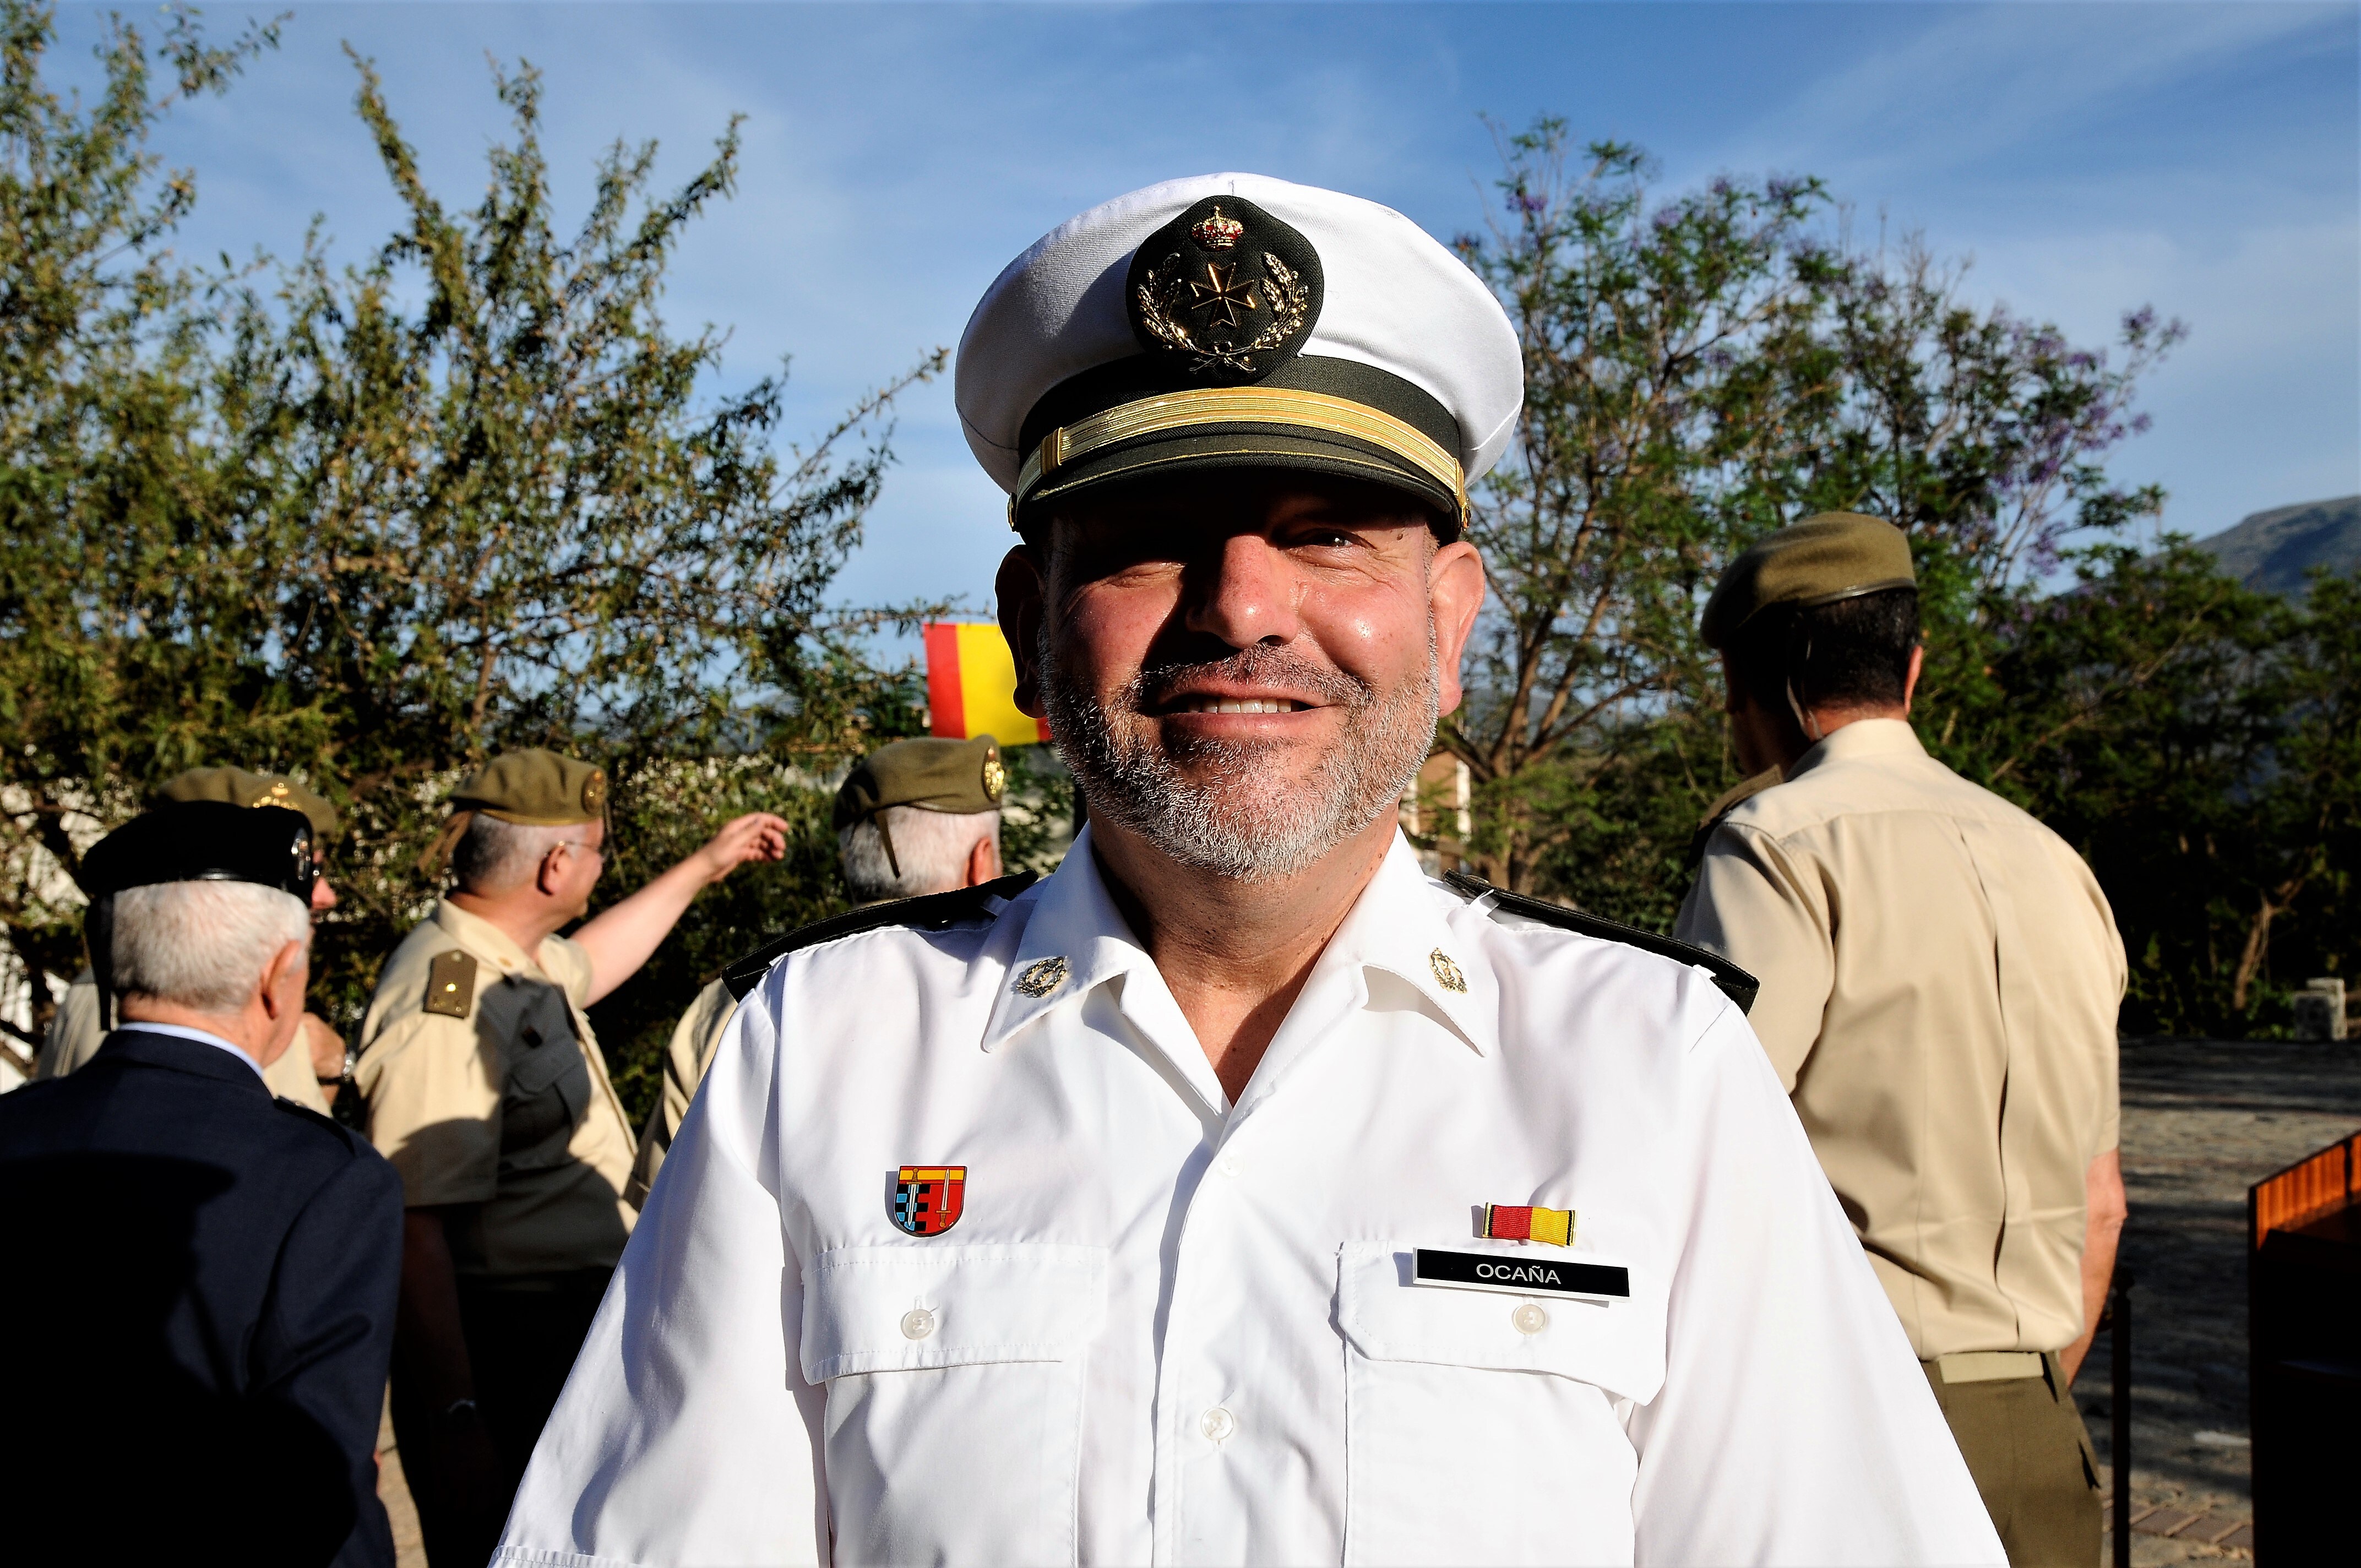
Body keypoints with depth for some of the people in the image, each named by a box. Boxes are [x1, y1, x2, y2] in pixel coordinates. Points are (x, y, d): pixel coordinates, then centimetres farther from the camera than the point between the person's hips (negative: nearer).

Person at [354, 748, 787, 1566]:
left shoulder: (518, 962, 7)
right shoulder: (445, 1010, -24)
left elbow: (588, 962, 32)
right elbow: (414, 1231, -26)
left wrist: (705, 866, 39)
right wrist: (452, 1422, -26)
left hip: (566, 1344, 10)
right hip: (498, 1366, -10)